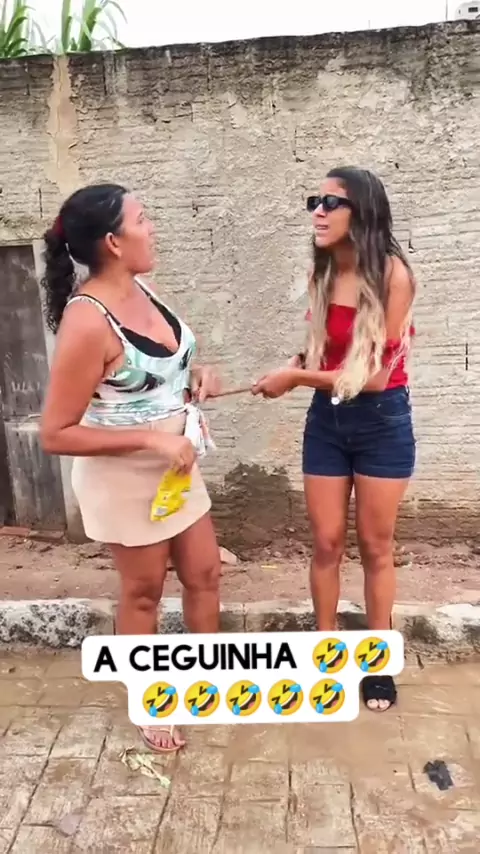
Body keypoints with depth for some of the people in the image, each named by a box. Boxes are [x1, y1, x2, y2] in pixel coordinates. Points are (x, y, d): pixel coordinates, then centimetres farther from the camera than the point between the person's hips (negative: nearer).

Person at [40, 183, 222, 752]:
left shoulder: (139, 290, 0)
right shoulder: (87, 322, -26)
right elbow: (55, 433, -23)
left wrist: (196, 379, -3)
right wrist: (150, 440, -26)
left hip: (175, 467, 8)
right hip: (123, 478, -8)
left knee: (204, 575, 19)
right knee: (143, 592, 13)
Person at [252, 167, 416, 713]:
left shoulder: (392, 274, -16)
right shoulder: (322, 274, 0)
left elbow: (376, 373, -18)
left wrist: (298, 377, -15)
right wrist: (298, 365, -9)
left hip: (382, 422, -4)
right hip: (327, 421, 4)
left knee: (375, 546, 9)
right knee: (326, 543, 10)